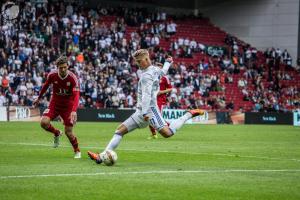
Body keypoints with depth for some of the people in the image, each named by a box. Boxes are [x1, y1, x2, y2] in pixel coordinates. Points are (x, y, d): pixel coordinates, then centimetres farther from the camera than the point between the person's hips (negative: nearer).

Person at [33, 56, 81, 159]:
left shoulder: (73, 78, -22)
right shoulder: (52, 75, -14)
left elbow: (76, 95, -27)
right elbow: (46, 85, 8)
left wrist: (74, 111, -41)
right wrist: (39, 98, 20)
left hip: (68, 106, -2)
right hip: (54, 103, 2)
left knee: (68, 132, -5)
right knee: (44, 122, -21)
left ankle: (77, 151, 22)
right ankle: (57, 133, 12)